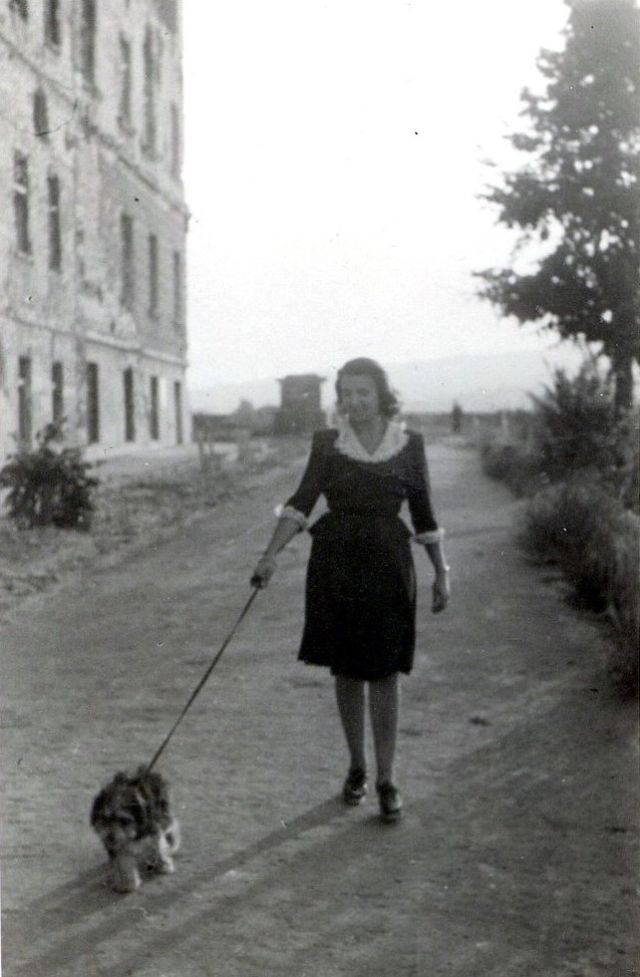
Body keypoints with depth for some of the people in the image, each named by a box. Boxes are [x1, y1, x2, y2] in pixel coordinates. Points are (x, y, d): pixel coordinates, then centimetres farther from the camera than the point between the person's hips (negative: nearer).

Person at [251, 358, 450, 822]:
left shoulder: (409, 444, 2)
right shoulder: (327, 443, 1)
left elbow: (424, 514, 6)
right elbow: (303, 500, -8)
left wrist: (442, 572, 5)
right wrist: (272, 553, -20)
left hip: (388, 562, -1)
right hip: (336, 562, 1)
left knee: (385, 671, -1)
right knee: (347, 669, 9)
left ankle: (386, 778, 7)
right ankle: (357, 767, 25)